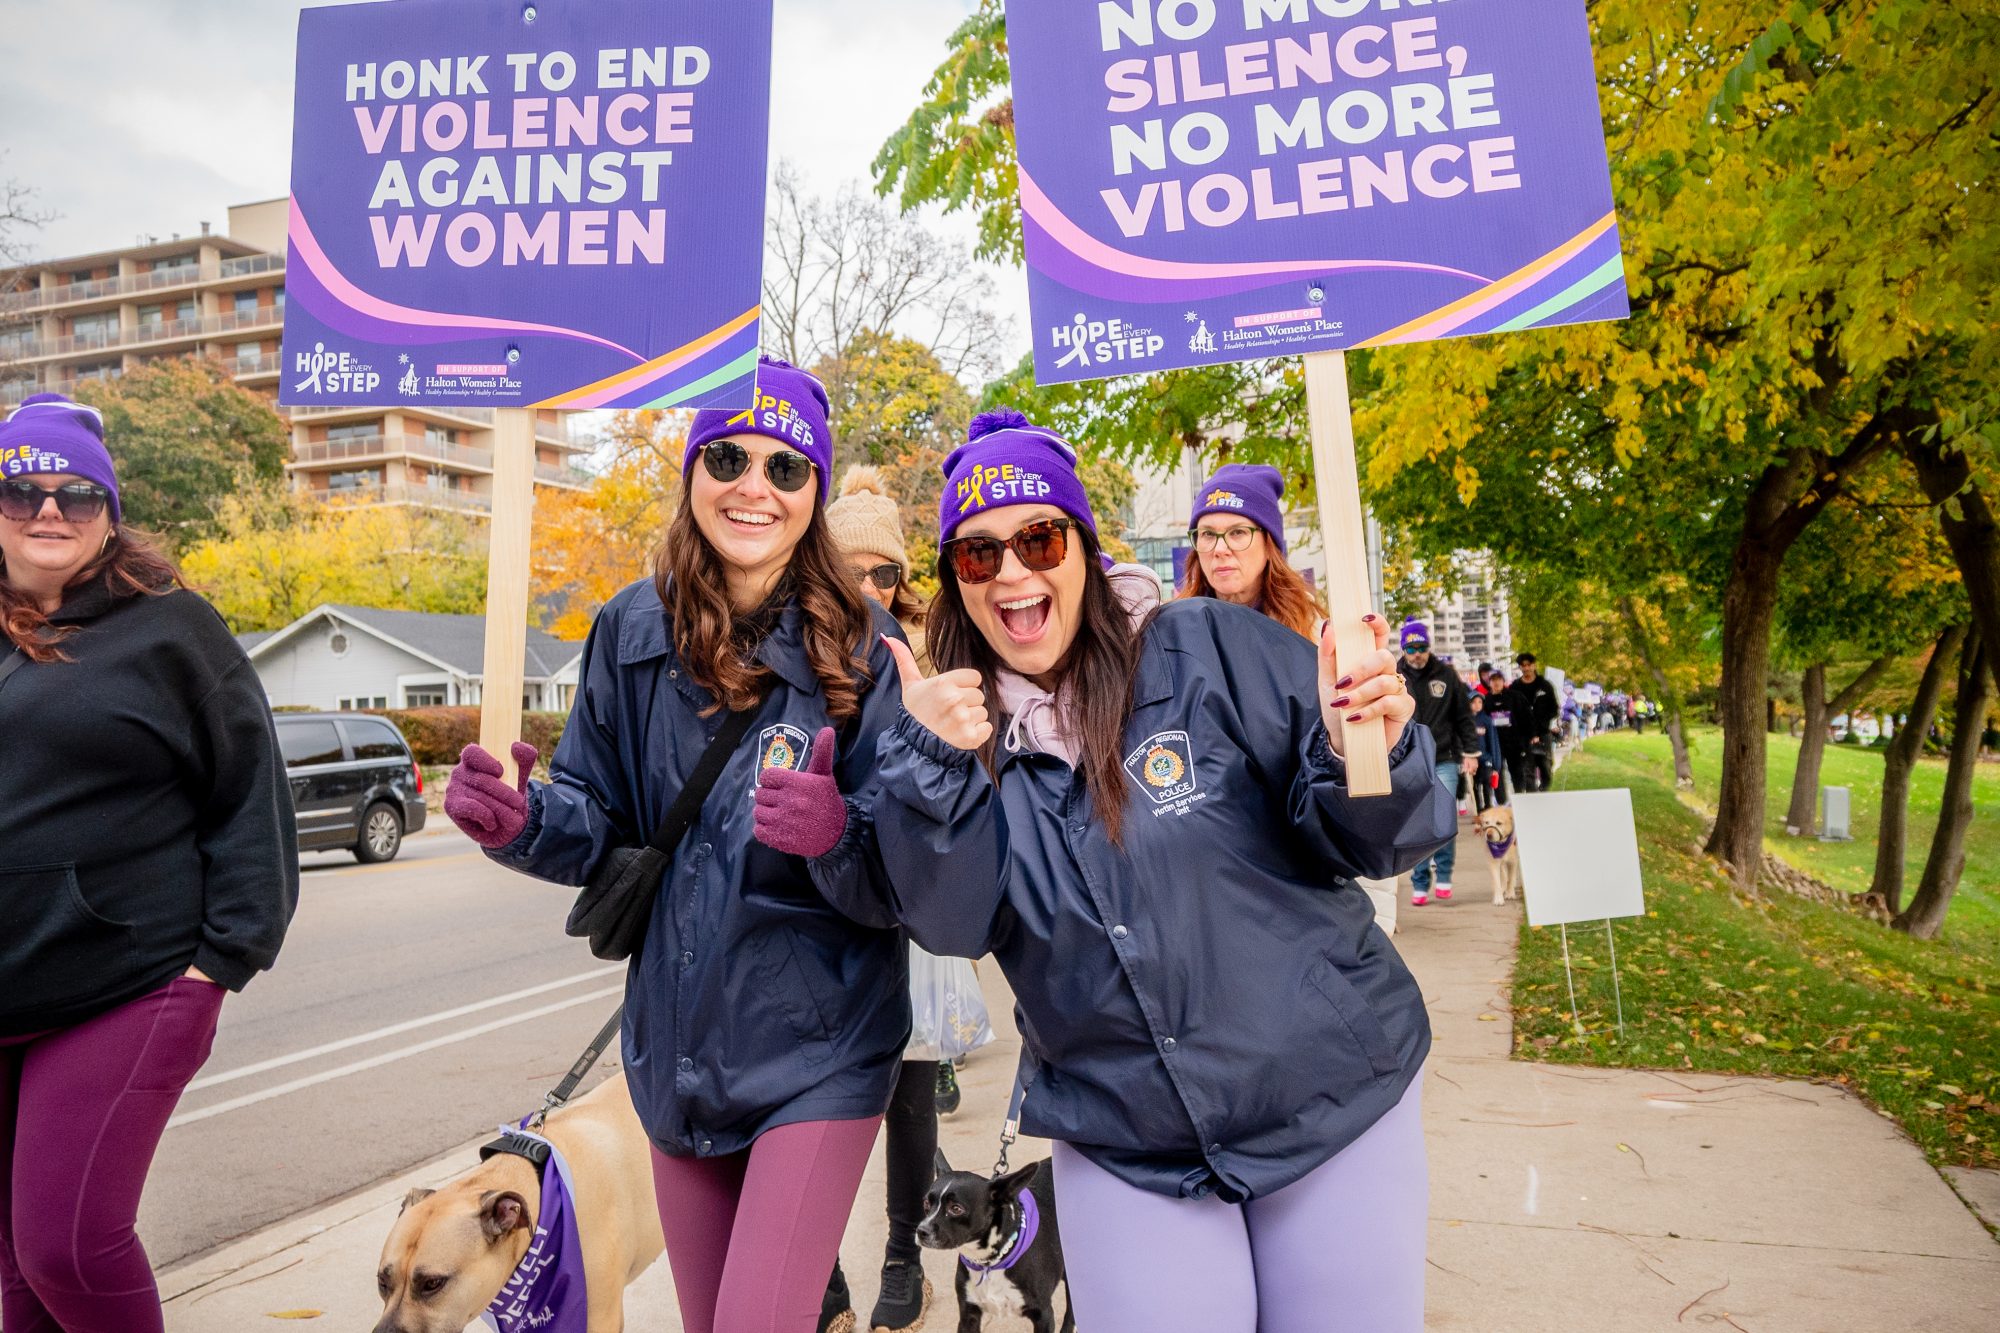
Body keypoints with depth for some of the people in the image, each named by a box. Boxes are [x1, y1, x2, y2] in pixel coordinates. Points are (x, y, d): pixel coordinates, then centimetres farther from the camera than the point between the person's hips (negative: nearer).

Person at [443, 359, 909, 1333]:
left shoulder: (862, 648, -14)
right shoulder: (634, 630, -3)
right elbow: (603, 822, 5)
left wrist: (837, 841, -33)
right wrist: (525, 823, -14)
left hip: (817, 1055, -4)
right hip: (677, 1043, 4)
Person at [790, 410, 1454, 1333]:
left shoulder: (1213, 649, -11)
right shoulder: (956, 721, -1)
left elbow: (1366, 843, -9)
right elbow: (952, 925, -11)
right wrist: (931, 761, -25)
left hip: (1329, 1101, -1)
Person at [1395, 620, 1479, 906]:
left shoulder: (1446, 674, 3)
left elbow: (1463, 716, 8)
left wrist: (1470, 752, 4)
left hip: (1444, 762, 0)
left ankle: (1443, 876, 8)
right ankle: (1420, 885, 11)